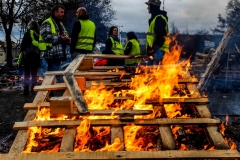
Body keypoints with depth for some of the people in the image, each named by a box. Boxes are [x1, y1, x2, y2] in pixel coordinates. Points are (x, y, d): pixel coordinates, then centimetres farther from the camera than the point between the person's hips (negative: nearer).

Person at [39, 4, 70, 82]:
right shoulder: (47, 23, -6)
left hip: (58, 54, 9)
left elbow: (66, 36, 24)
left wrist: (67, 39, 0)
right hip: (51, 54, -9)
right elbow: (47, 36, -18)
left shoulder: (60, 24, 24)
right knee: (57, 78, -13)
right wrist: (60, 38, -14)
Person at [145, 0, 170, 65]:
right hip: (155, 50, 11)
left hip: (159, 50, -11)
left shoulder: (159, 18, -13)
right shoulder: (155, 18, 21)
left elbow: (160, 36, -22)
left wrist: (153, 49, -21)